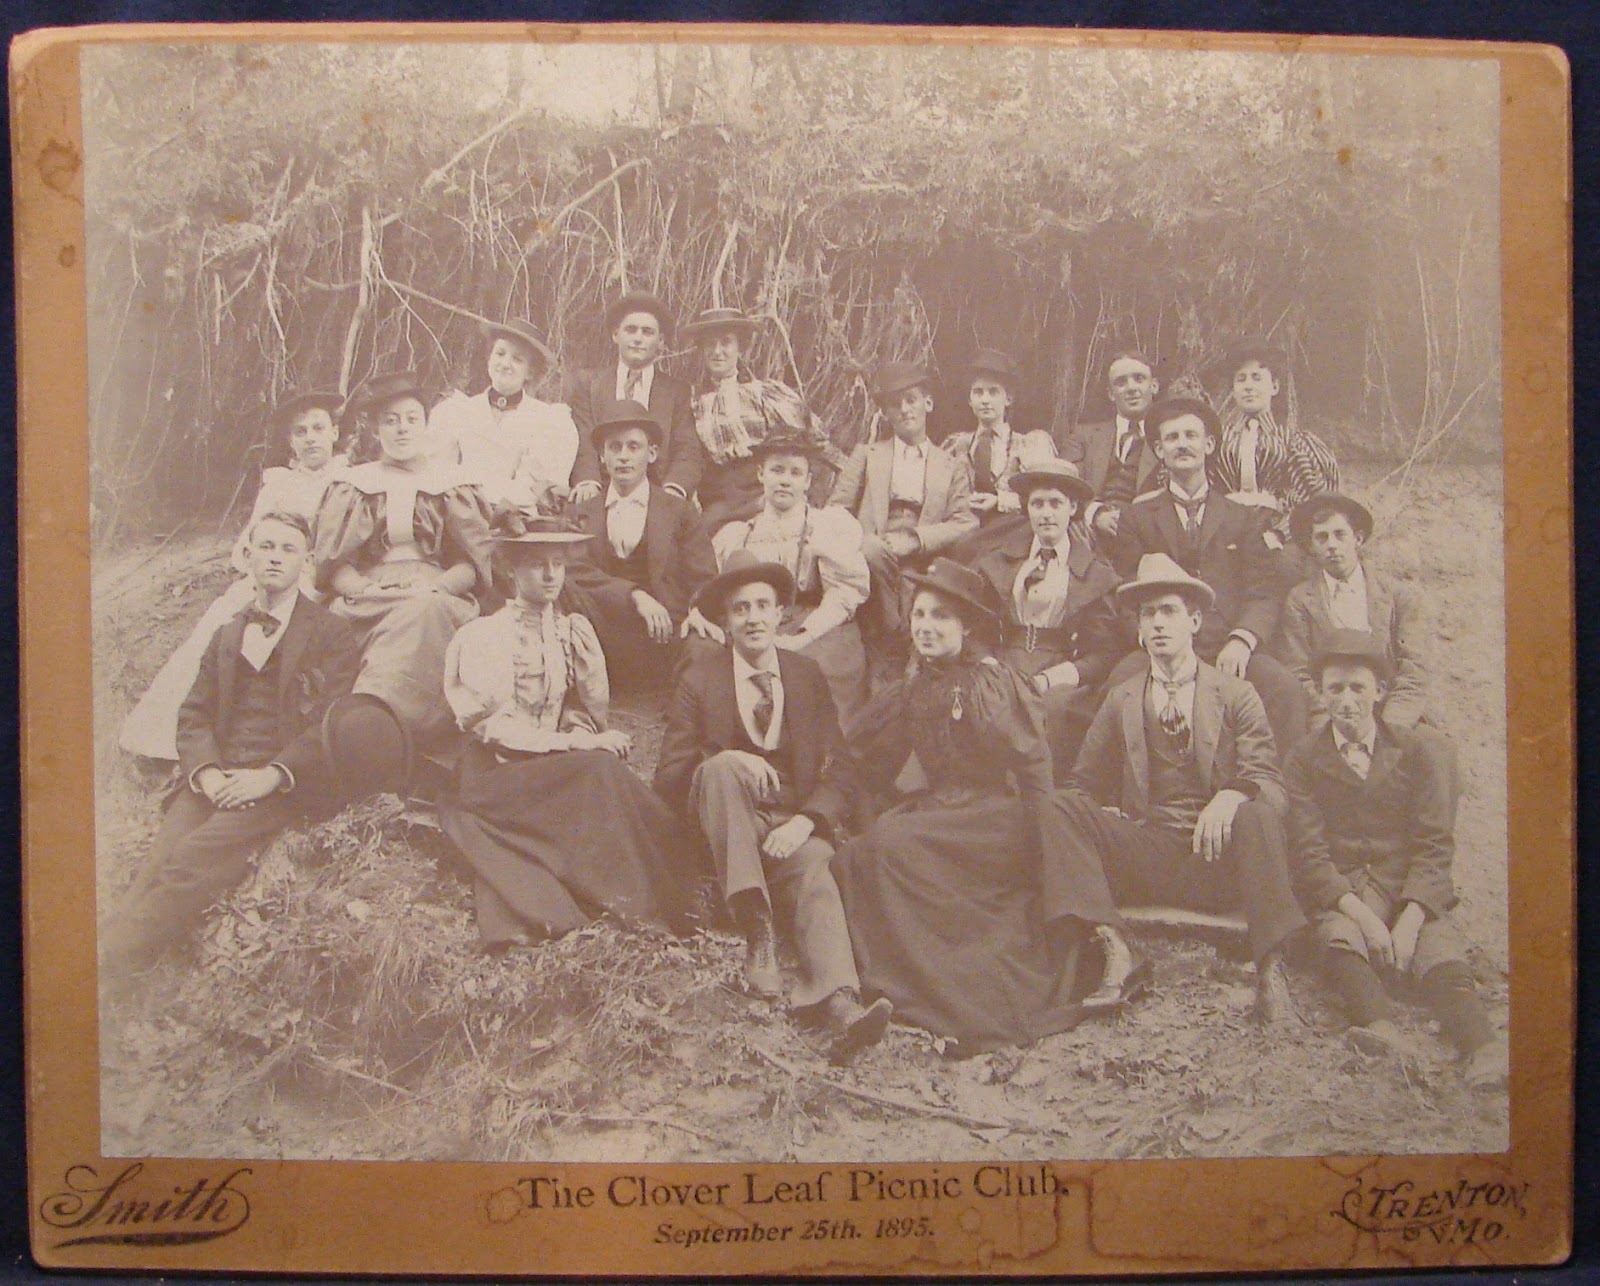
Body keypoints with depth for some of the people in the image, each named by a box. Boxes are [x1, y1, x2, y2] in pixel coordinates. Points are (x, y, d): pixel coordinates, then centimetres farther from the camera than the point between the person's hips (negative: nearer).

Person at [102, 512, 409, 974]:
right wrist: (207, 772, -5)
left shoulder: (331, 634, 10)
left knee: (190, 865, -28)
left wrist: (273, 775, -15)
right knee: (158, 867, -23)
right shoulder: (226, 636, 25)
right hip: (217, 778, 4)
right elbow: (193, 717, 17)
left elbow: (330, 724, -1)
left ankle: (113, 962, -32)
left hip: (285, 784, -4)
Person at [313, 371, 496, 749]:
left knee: (422, 611, -37)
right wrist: (366, 589, -11)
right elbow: (332, 563, 10)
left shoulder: (454, 488, 19)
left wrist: (434, 587, -11)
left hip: (436, 601, 0)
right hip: (367, 603, 1)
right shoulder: (353, 487, 21)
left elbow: (475, 563, 9)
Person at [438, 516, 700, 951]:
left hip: (558, 769, 5)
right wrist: (578, 744, -20)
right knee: (599, 770, -31)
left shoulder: (575, 630, 15)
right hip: (498, 775, -5)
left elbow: (593, 708, 10)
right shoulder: (485, 635, -2)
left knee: (603, 766, -30)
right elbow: (492, 726, -12)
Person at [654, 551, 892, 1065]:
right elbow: (668, 776, 1)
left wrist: (806, 822, -16)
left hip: (795, 823, 1)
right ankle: (756, 932, -35)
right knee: (722, 766, -32)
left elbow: (835, 772, 5)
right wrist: (724, 761, -21)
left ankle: (840, 1007, -54)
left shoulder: (808, 676, 13)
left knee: (813, 871, -33)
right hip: (725, 824, -1)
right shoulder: (699, 676, 7)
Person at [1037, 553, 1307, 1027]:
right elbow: (1085, 784, 16)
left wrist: (1230, 798, -26)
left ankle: (1270, 970, -30)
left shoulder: (1236, 695, 8)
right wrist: (1103, 821, -7)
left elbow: (1268, 782, -2)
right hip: (1144, 854, 3)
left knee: (1258, 813, -34)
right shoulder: (1120, 700, 15)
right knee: (1055, 807, -19)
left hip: (1218, 857, -2)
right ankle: (1113, 951, -29)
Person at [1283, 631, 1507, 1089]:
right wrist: (1361, 916, -16)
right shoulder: (1303, 760, 10)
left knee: (1440, 951, -29)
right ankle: (1382, 1031, -56)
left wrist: (1409, 921, -14)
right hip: (1339, 893, 0)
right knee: (1341, 940, -33)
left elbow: (1435, 846, 2)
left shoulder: (1419, 752, 11)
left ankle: (1485, 1051, -51)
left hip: (1413, 895, 0)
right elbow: (1310, 854, 0)